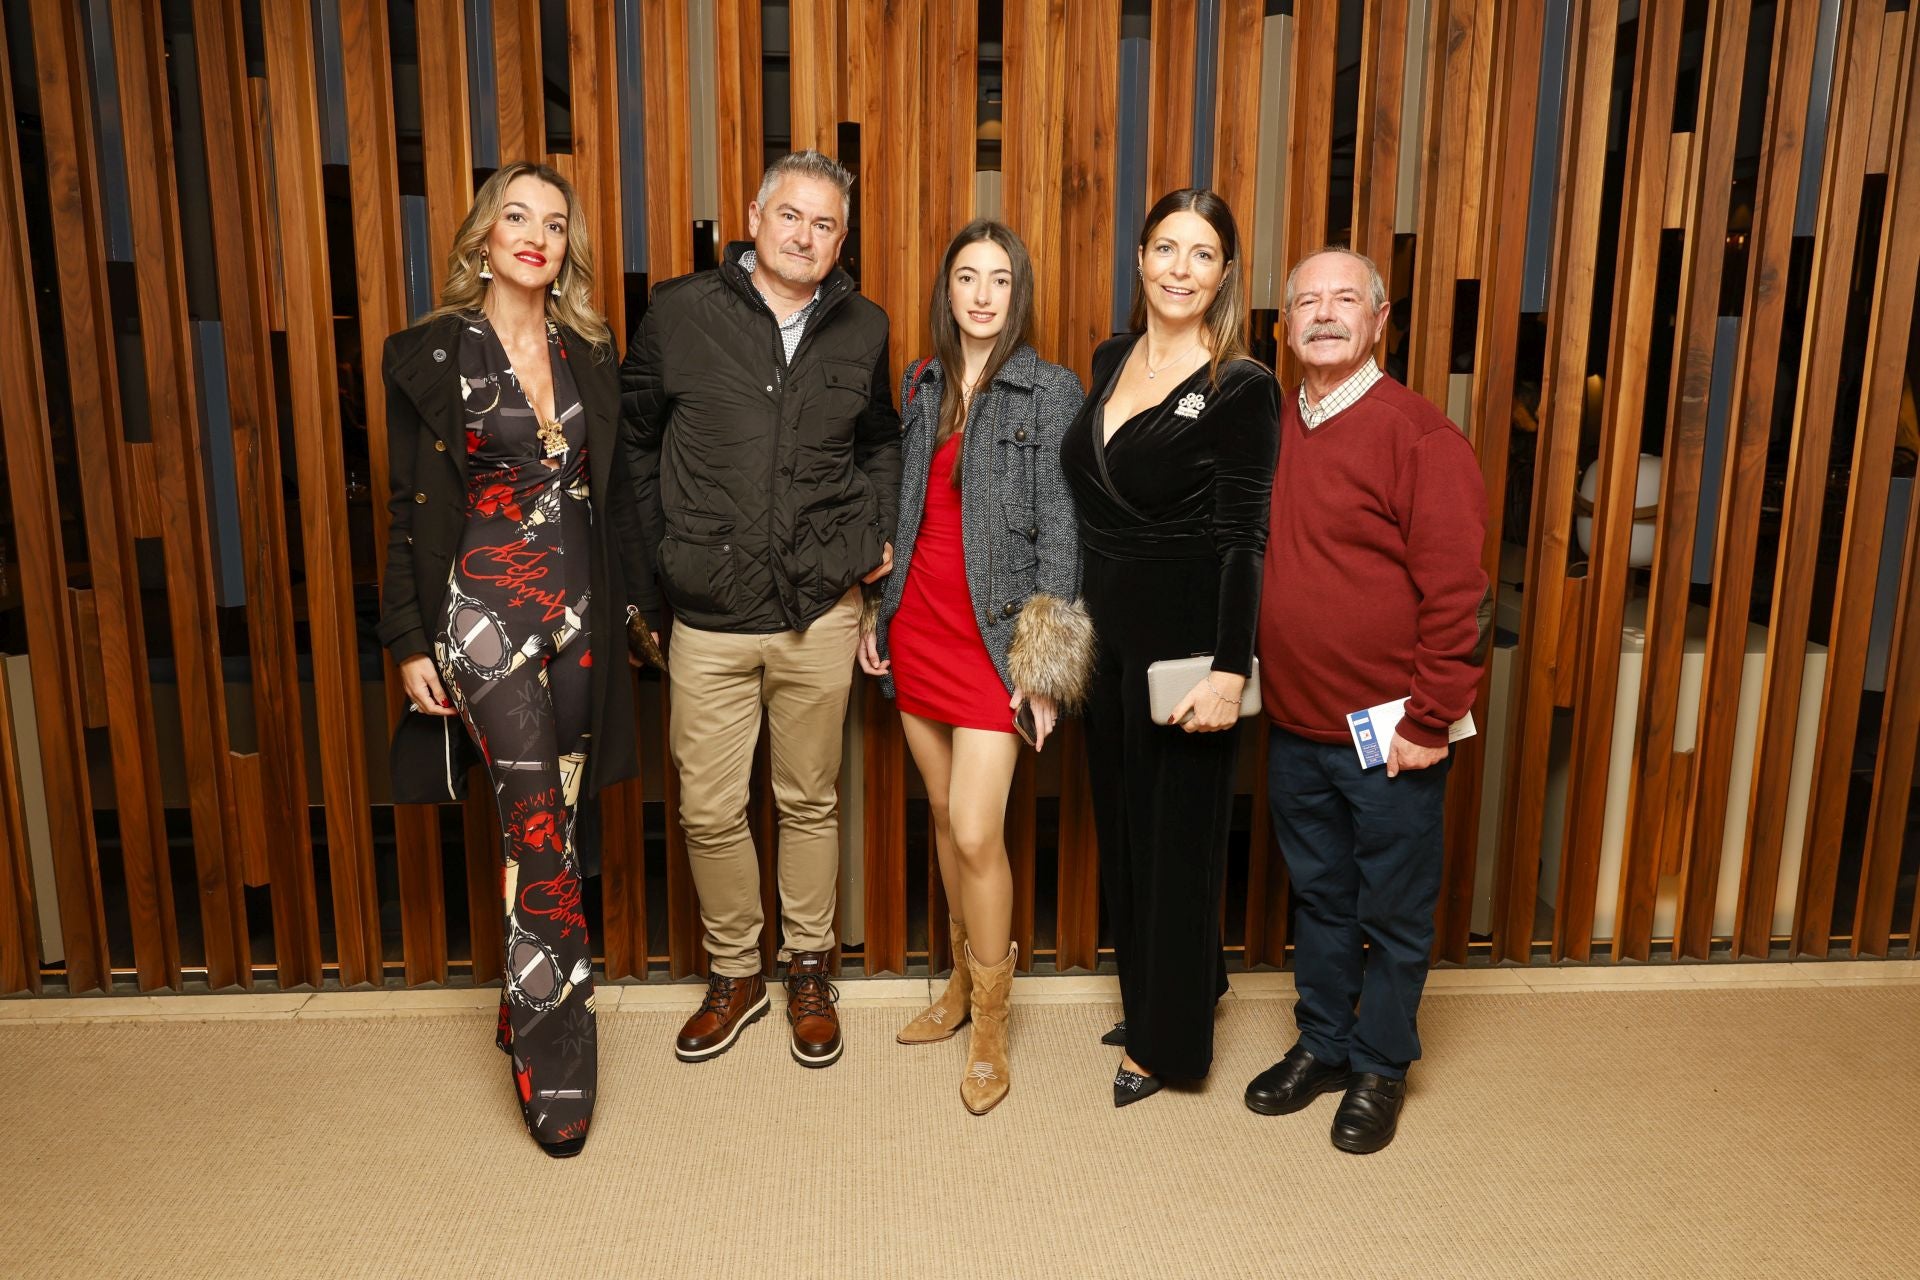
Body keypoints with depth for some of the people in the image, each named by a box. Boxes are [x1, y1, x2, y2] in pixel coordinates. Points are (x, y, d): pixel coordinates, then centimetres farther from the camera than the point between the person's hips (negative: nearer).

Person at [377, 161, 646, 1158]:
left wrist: (628, 603, 9)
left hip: (580, 611, 4)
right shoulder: (433, 355, -1)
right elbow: (411, 508, 0)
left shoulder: (590, 354, 10)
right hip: (485, 610, -4)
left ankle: (526, 1008, 27)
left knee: (556, 817, 9)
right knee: (539, 825, -10)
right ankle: (554, 1071, 1)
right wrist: (410, 641, -2)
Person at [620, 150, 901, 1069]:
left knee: (810, 801, 12)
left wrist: (877, 531, 8)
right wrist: (654, 558, 5)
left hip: (820, 613, 1)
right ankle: (734, 975, 27)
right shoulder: (679, 314, -1)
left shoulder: (862, 330, 5)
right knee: (710, 811, 6)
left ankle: (808, 970, 31)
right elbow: (633, 441, 8)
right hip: (708, 617, -1)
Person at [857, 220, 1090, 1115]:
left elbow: (1059, 532, -9)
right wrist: (877, 611, 14)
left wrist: (1045, 656, -12)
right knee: (943, 815, 14)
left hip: (993, 631, -5)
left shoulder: (1051, 393, -5)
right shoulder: (920, 385, 11)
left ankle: (989, 1028, 10)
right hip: (917, 624, 6)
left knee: (977, 832, -8)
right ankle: (963, 982, 31)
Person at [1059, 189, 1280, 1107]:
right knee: (1120, 820, 18)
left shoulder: (1241, 388, -12)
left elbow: (1243, 541, -15)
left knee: (1175, 829, 6)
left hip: (1183, 641, -7)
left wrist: (1229, 670, -20)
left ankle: (1168, 1039, 25)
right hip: (1106, 631, 7)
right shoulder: (1111, 361, 7)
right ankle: (1147, 998, 39)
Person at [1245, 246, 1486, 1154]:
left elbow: (1454, 593, -15)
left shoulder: (1420, 436, -13)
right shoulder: (1268, 432, 7)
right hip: (1295, 727, 5)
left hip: (1388, 734, -5)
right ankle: (1321, 1045, 37)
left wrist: (1430, 720, -16)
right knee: (1318, 897, 19)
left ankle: (1379, 1068, 29)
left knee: (1393, 910, 11)